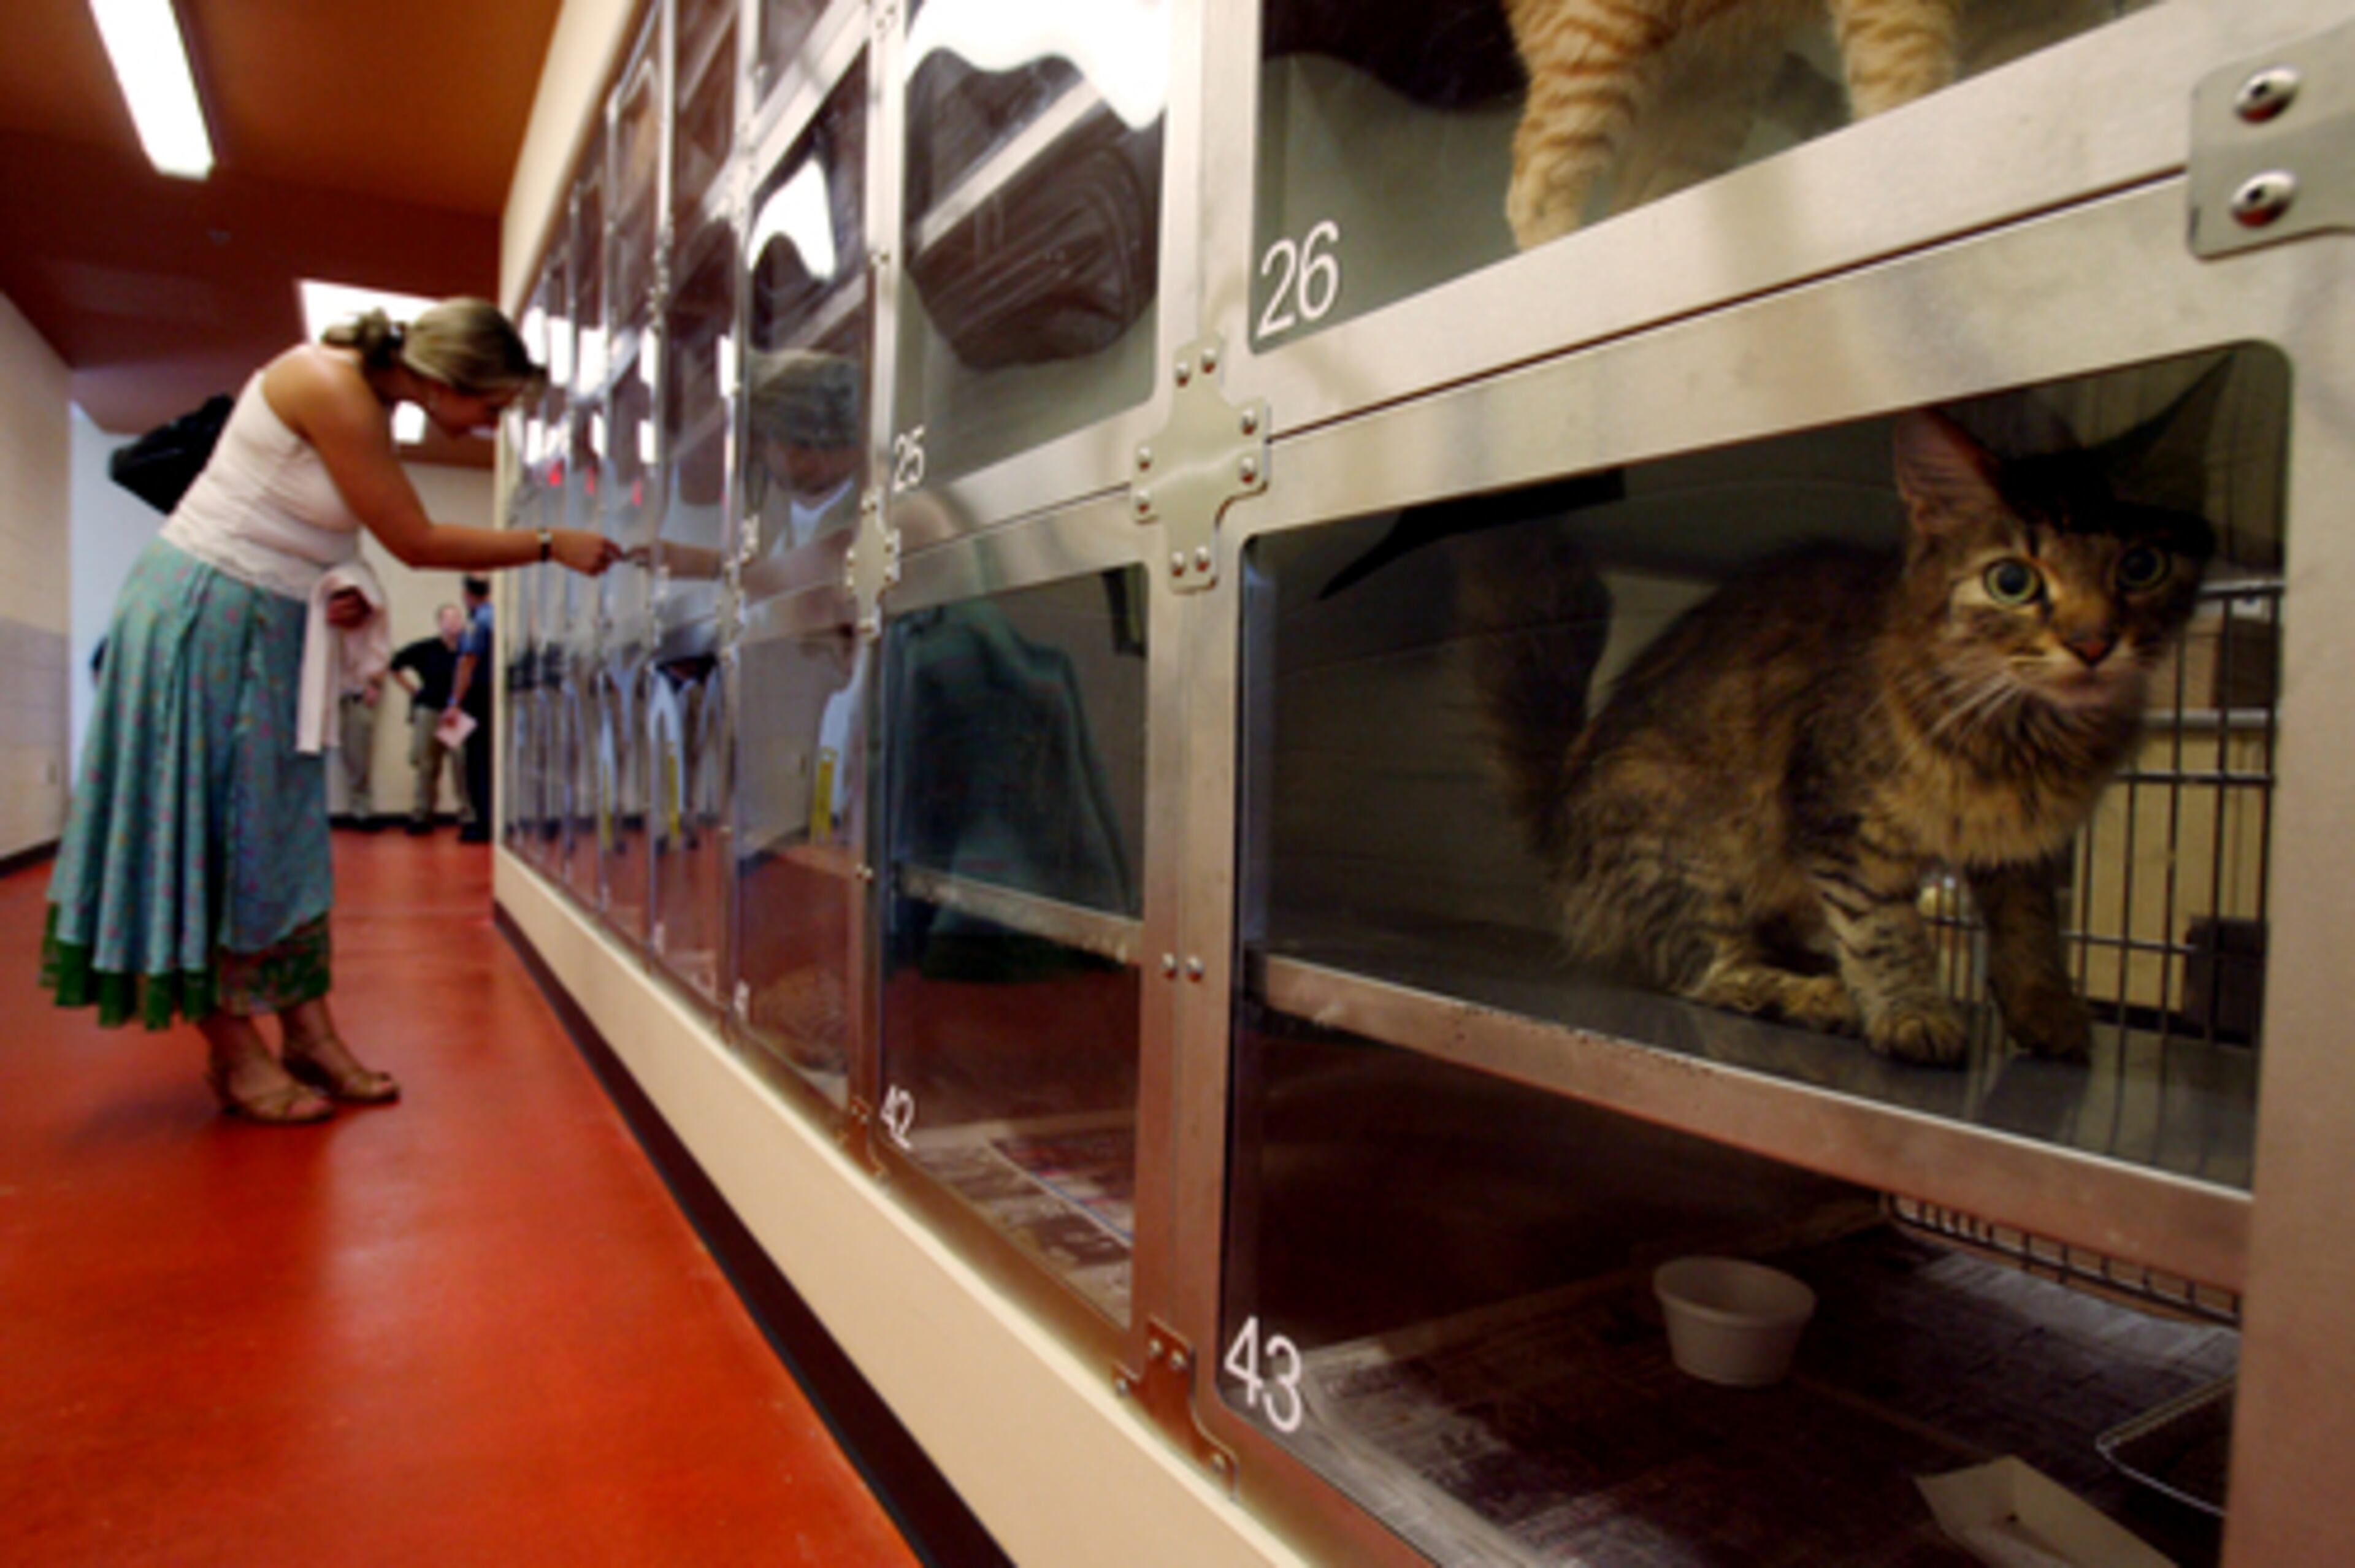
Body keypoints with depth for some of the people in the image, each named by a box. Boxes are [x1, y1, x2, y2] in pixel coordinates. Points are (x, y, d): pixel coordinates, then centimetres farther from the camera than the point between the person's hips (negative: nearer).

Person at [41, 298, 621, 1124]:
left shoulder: (371, 397, 4)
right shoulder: (333, 388, -21)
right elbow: (416, 541, -20)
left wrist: (348, 592, -7)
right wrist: (552, 545, -16)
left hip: (267, 622, 9)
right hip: (204, 612, -9)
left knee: (284, 829, 7)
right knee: (209, 830, -1)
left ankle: (307, 1032, 12)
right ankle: (233, 1051, 8)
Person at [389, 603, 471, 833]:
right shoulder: (425, 649, 3)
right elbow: (396, 665, 17)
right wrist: (414, 690, 10)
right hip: (430, 711, 2)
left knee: (463, 766, -8)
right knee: (427, 766, 9)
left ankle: (467, 815, 1)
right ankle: (422, 816, 19)